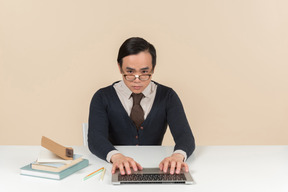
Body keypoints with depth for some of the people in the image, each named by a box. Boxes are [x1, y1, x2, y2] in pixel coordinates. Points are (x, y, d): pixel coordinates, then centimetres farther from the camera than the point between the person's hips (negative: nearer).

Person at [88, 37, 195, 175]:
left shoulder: (167, 97, 3)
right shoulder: (103, 98, 0)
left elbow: (185, 136, -9)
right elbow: (95, 138, -14)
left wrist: (178, 155, -32)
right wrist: (116, 156, -35)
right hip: (119, 172, 1)